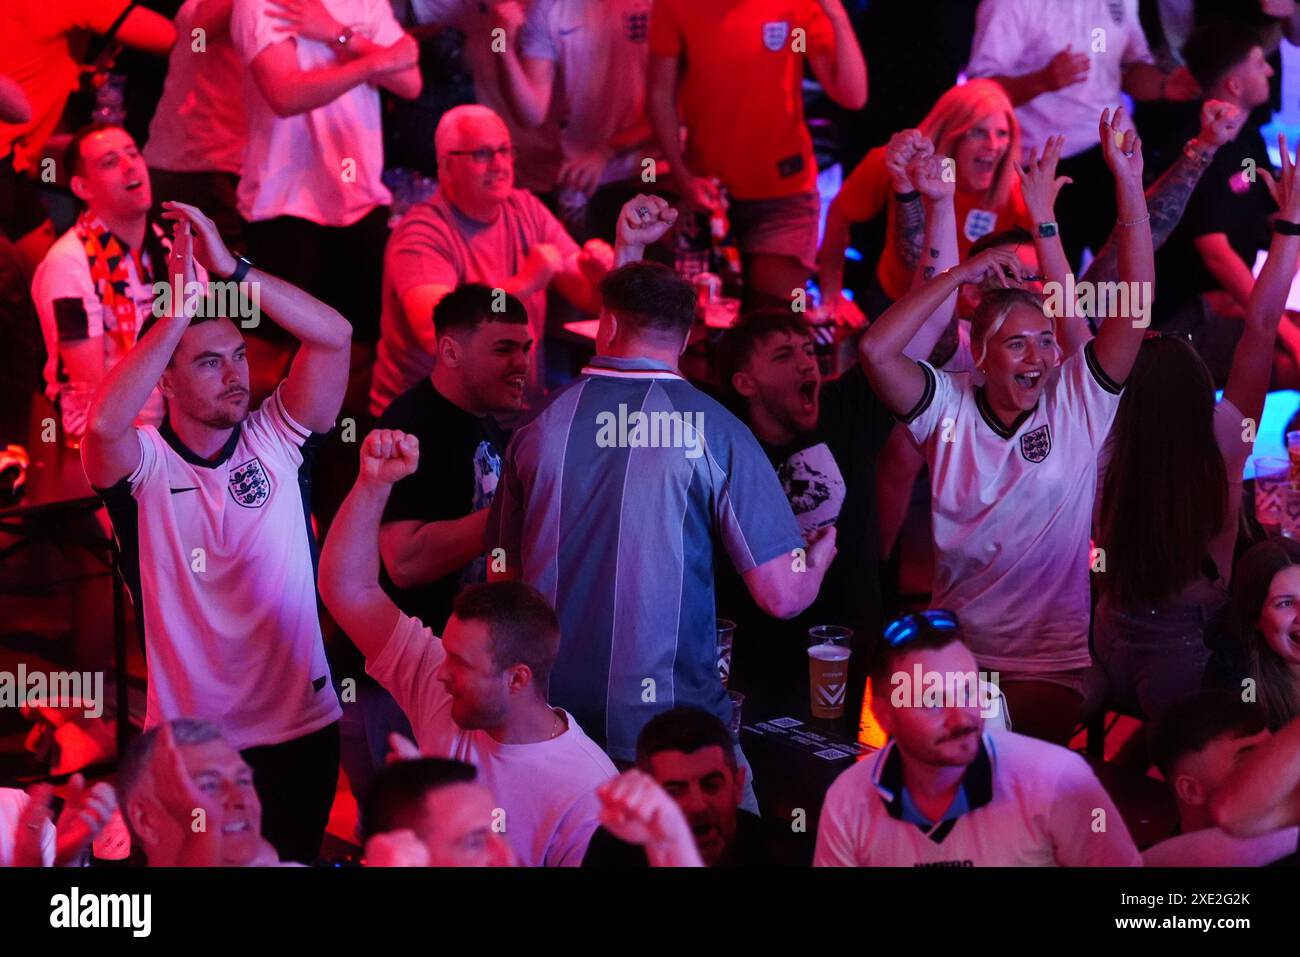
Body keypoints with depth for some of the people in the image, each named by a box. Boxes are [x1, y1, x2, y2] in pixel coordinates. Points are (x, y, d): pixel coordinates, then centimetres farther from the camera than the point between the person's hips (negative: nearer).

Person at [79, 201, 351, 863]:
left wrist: (230, 269, -21)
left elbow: (334, 336, -13)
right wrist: (181, 306, -27)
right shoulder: (143, 464, -8)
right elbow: (102, 424, -32)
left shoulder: (275, 440, -1)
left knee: (295, 859, 13)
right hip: (189, 743, -2)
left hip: (302, 729, 2)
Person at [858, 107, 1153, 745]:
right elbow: (876, 349, -17)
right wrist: (962, 274, -14)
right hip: (954, 652, 1)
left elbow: (1134, 307, -9)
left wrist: (1129, 183, -14)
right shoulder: (950, 406, -1)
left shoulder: (1078, 404, 0)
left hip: (1051, 663, -1)